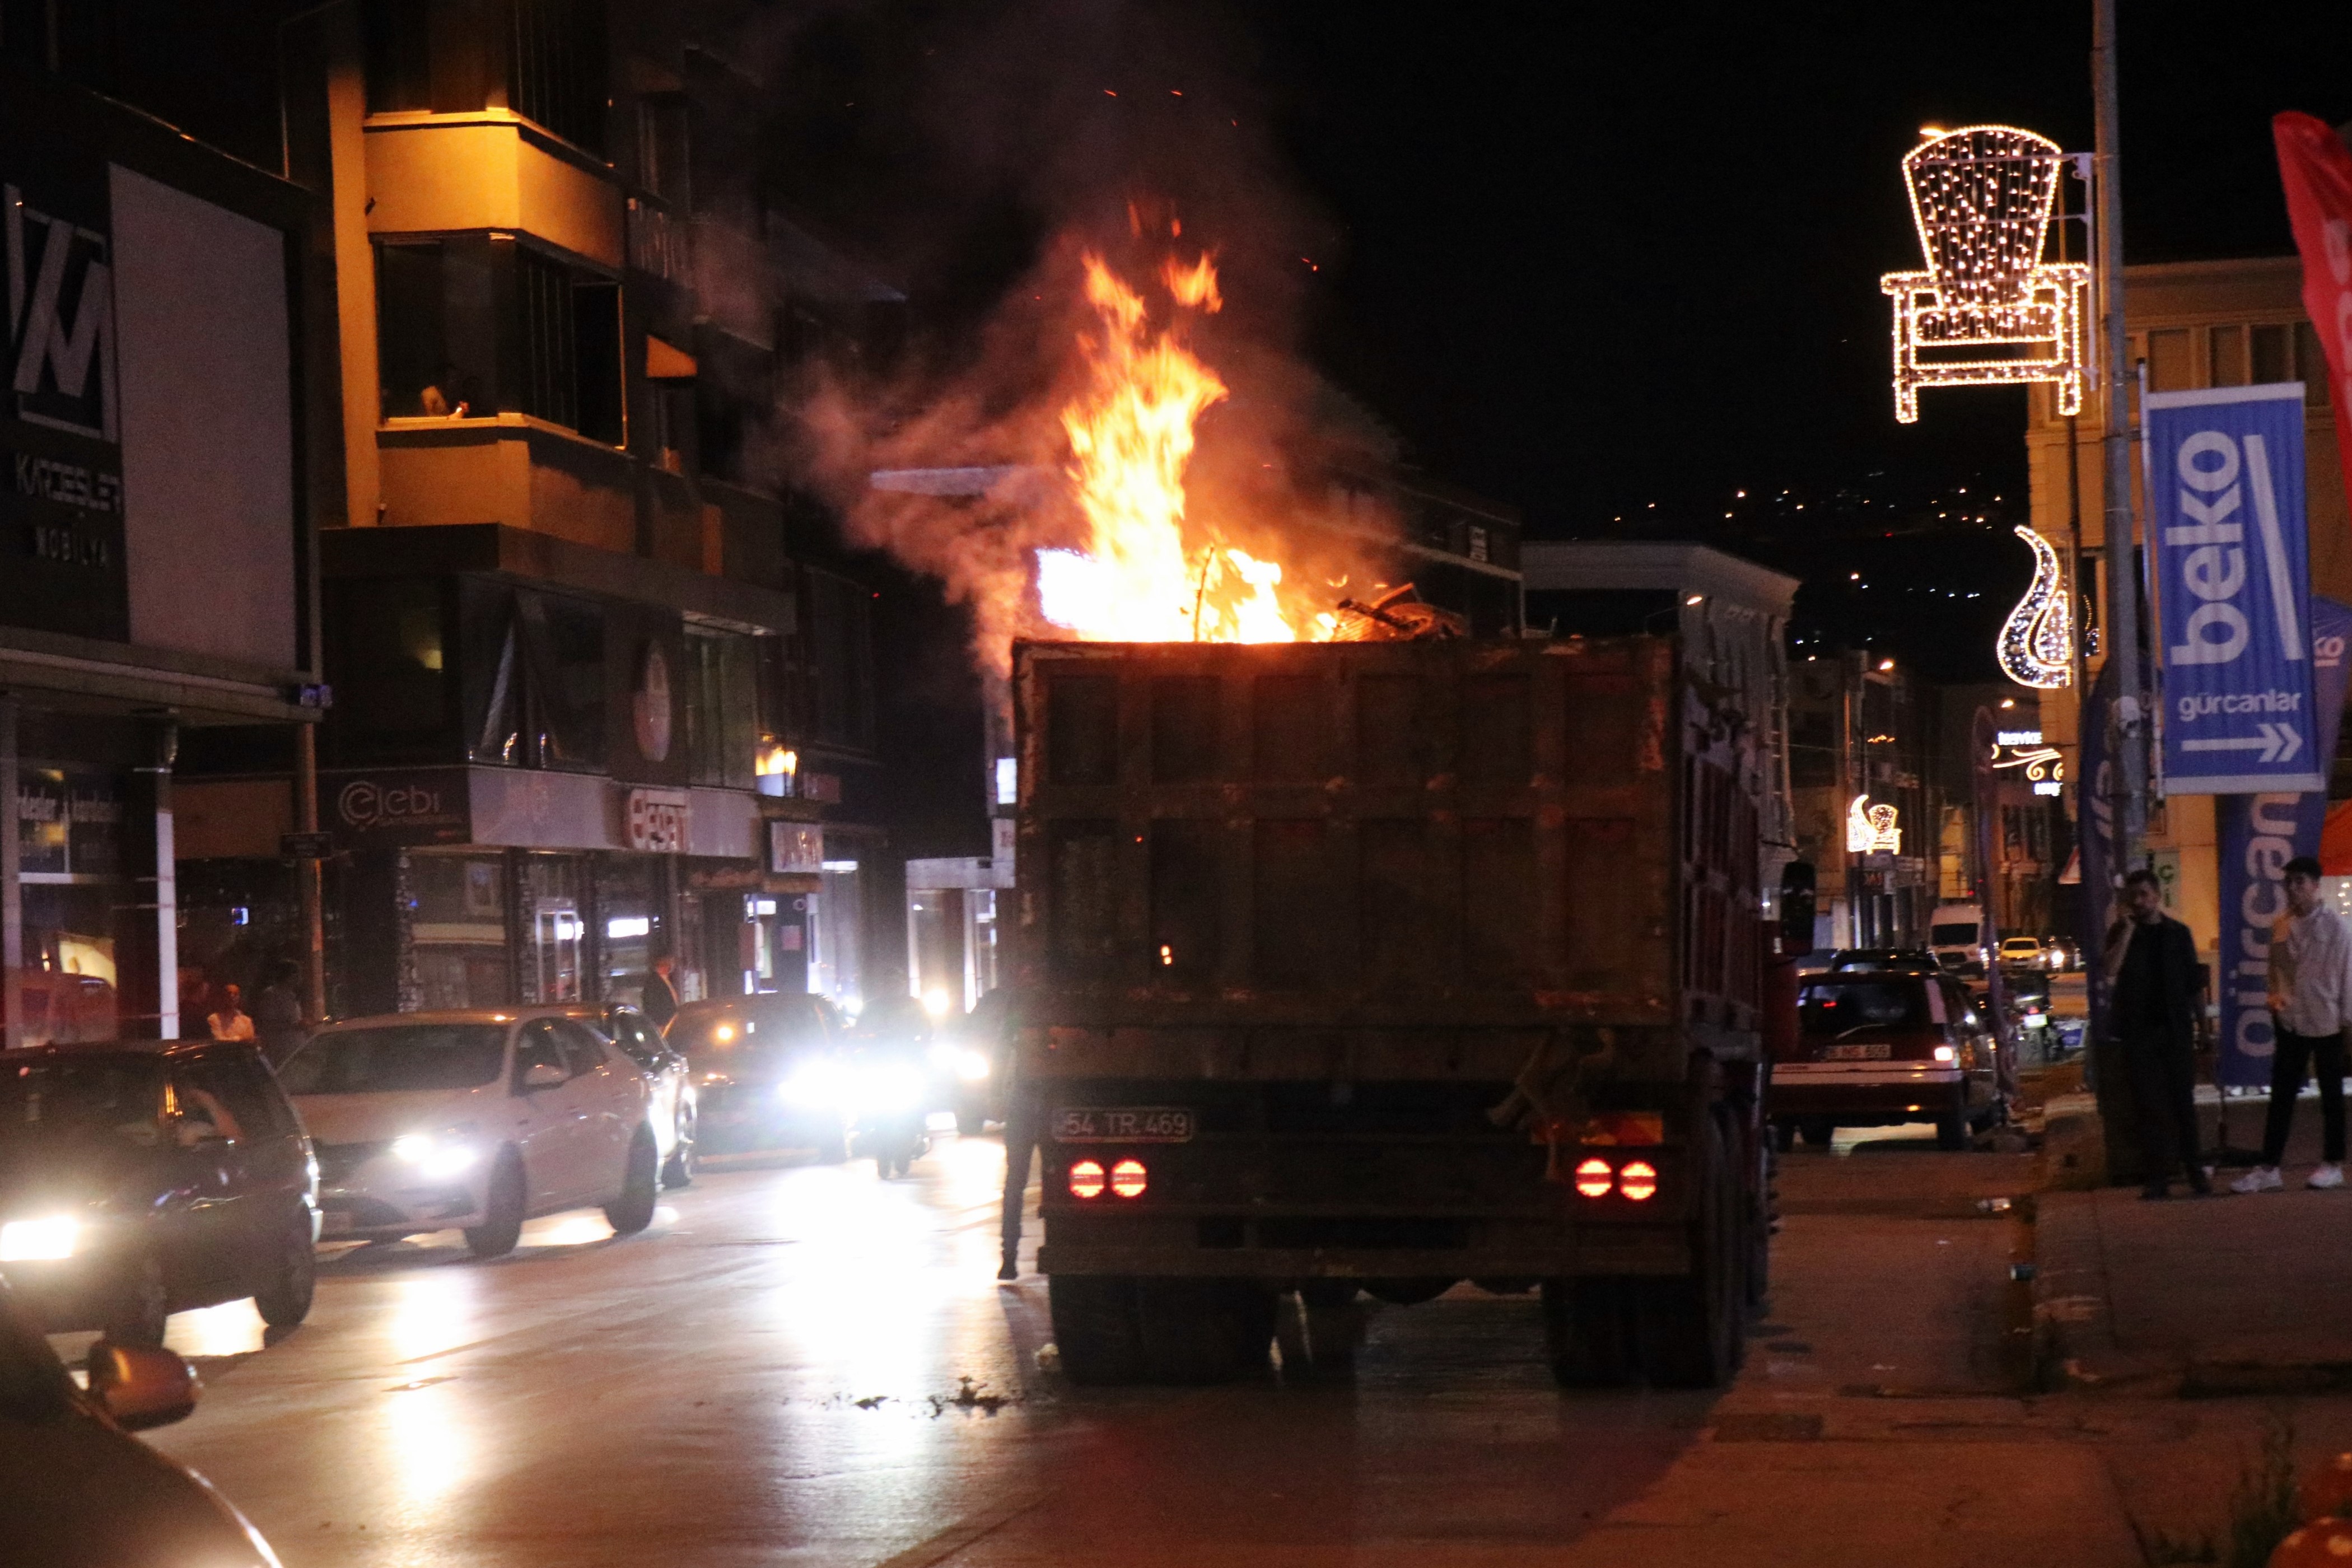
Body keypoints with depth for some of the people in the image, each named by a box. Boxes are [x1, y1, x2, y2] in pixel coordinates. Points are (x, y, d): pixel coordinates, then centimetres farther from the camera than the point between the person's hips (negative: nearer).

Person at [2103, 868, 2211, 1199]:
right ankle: (2158, 1177, 1)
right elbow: (2110, 971, -14)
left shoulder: (2178, 933, 8)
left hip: (2176, 1027, 1)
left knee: (2184, 1102, 1)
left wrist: (2203, 1022, 4)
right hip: (2139, 1031, -1)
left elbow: (2194, 983, 10)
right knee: (2150, 1106, -1)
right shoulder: (2121, 933, 4)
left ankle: (2195, 1171, 4)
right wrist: (2127, 930, -17)